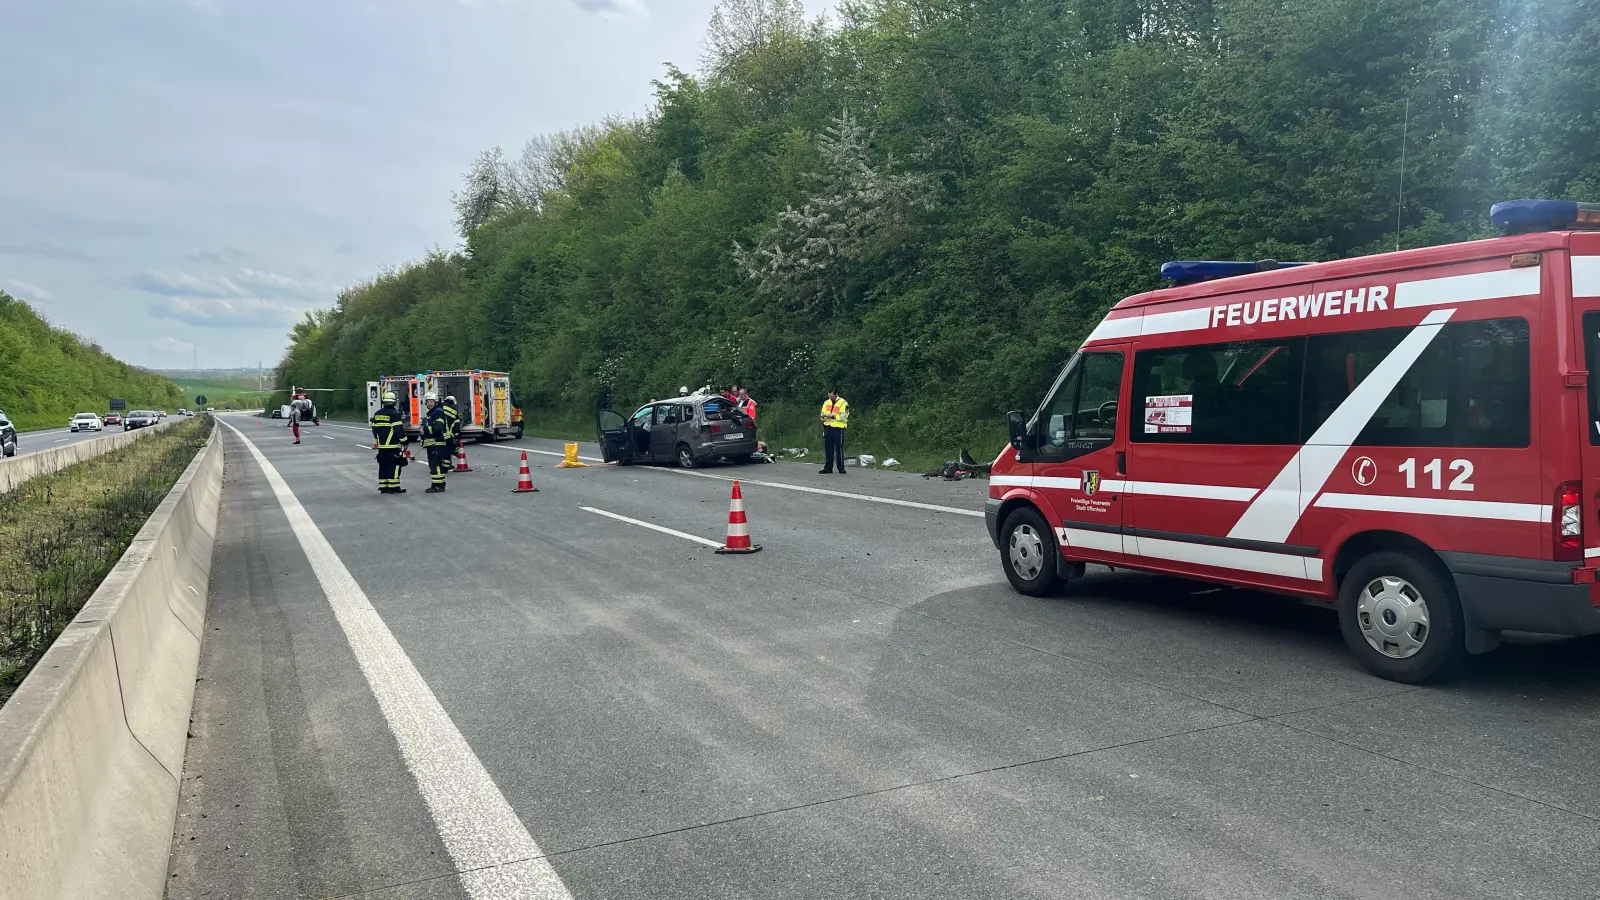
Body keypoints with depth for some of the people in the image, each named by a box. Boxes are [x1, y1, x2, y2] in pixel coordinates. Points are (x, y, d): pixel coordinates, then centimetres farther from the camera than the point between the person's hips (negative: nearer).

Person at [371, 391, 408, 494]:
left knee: (383, 466, 12)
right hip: (393, 446, -7)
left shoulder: (377, 414, 11)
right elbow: (399, 430, -15)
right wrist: (404, 441, -6)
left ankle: (383, 487, 14)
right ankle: (393, 487, -7)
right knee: (394, 466, -4)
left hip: (381, 446, 7)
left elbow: (374, 429, 17)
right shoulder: (394, 414, -12)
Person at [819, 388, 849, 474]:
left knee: (839, 449, -3)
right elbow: (822, 414, 17)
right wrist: (824, 416, -7)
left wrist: (832, 416, -18)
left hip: (838, 429, -5)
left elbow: (843, 416, -14)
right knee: (828, 449, 7)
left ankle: (841, 468, 4)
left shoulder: (843, 403, -5)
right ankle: (828, 468, 12)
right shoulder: (826, 403, 15)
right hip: (828, 428, 6)